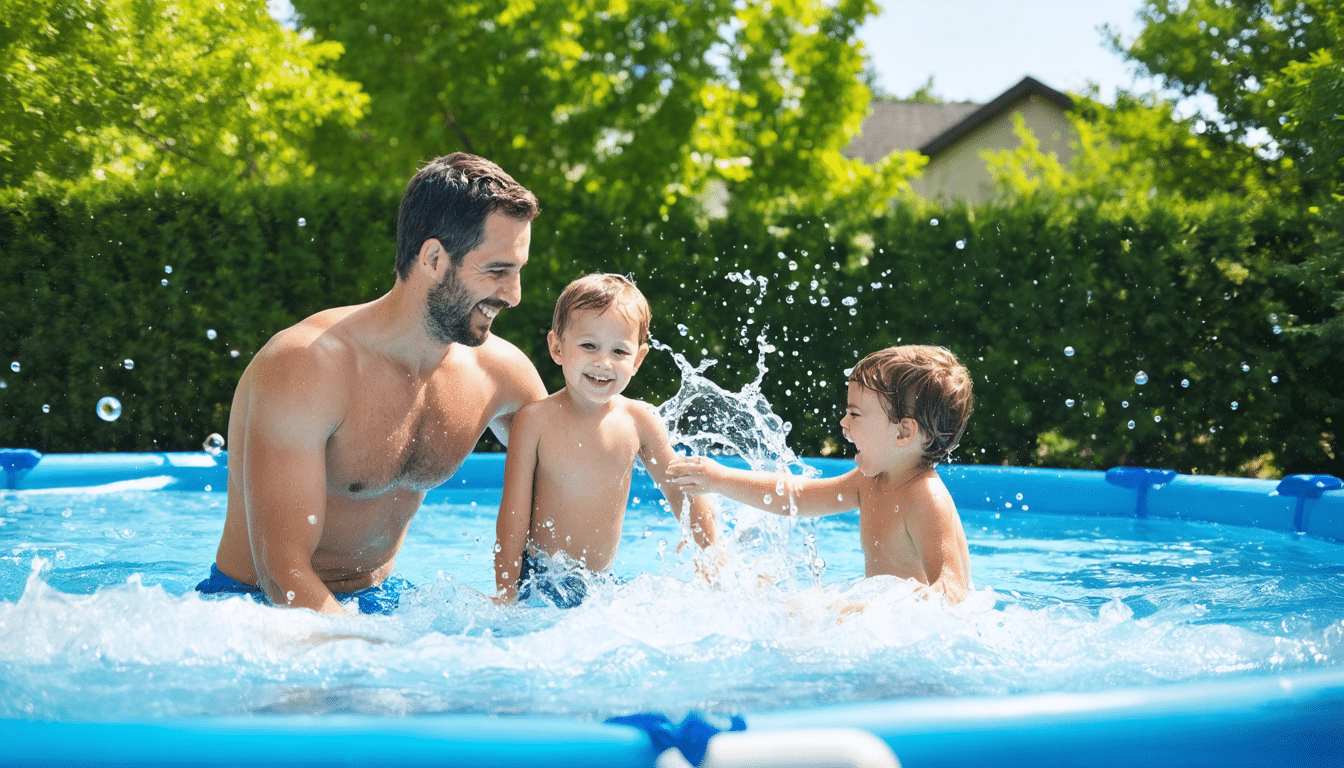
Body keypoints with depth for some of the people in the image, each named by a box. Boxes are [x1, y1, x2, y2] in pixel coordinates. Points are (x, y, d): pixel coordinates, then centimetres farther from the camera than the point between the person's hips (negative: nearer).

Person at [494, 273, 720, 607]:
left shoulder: (640, 421, -3)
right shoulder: (536, 420, -10)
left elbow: (683, 494, 5)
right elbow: (514, 513, -9)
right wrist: (505, 596, -11)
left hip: (600, 585, 4)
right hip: (537, 577, -3)